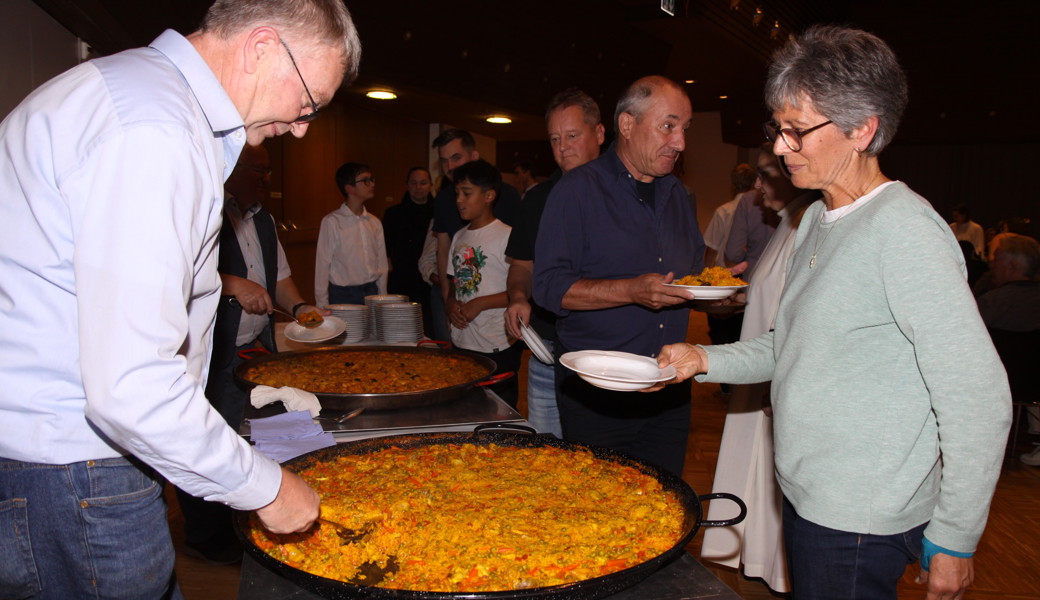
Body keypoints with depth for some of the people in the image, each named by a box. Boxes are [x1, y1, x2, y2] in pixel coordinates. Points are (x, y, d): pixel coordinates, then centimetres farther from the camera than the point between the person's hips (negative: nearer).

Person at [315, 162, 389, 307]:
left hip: (372, 292, 4)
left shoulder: (375, 222, 9)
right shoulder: (332, 222, -5)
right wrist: (322, 305, -5)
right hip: (343, 295, -4)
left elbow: (382, 265, 12)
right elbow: (322, 266, -5)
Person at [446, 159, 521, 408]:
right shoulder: (459, 237, 13)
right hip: (461, 343, 7)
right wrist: (452, 307, 1)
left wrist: (480, 303, -17)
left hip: (497, 349, -7)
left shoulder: (507, 236, -11)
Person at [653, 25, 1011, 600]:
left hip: (859, 526, -8)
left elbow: (978, 399, -21)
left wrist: (953, 541, -14)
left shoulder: (904, 229, -20)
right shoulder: (818, 219, 7)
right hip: (805, 493, 8)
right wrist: (706, 359, 1)